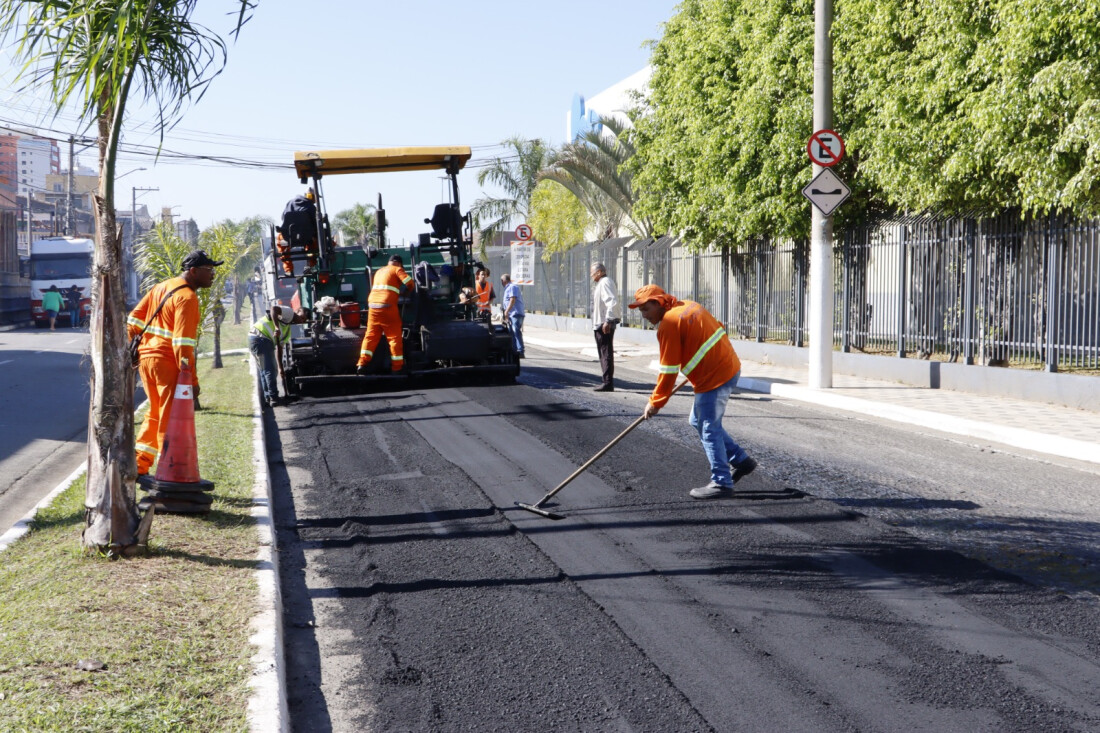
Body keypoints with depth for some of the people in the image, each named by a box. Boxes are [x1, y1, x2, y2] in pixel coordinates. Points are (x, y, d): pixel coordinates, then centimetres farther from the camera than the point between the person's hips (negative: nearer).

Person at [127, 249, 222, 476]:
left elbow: (134, 319, 16)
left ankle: (139, 465, 19)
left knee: (156, 415, 20)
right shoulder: (187, 297, -14)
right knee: (171, 419, -2)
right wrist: (192, 379, -20)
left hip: (145, 358, 9)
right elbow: (183, 342, -20)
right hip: (168, 363, -9)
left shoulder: (162, 287, 14)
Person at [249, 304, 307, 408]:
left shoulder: (288, 329, 25)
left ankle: (268, 398, 24)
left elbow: (279, 348, 24)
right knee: (269, 370, -7)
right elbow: (274, 308, -21)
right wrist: (276, 327, -30)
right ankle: (274, 398, -5)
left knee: (264, 371, 17)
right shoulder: (289, 312, -1)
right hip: (260, 338, -10)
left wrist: (280, 367, 19)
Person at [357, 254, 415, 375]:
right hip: (387, 306, -6)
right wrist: (410, 290, 17)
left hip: (373, 305, 6)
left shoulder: (379, 271, 25)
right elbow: (409, 283, -5)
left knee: (371, 336, 8)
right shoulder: (397, 269, 5)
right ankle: (397, 367, 5)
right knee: (394, 337, 2)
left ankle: (362, 364, -3)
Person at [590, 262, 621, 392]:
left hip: (605, 325, -11)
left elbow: (612, 301, -23)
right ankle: (607, 382, 19)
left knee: (606, 354, -10)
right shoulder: (600, 283, 19)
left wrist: (607, 321, -26)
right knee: (603, 353, 14)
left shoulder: (605, 282, -12)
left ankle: (608, 383, -10)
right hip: (599, 324, 11)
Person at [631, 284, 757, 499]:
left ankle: (721, 482, 4)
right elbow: (719, 329, 18)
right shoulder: (688, 306, 11)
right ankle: (740, 460, 24)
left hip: (714, 378, -10)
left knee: (709, 429, -2)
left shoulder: (668, 324, -16)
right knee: (698, 421, 19)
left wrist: (656, 403, -6)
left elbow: (668, 370, -14)